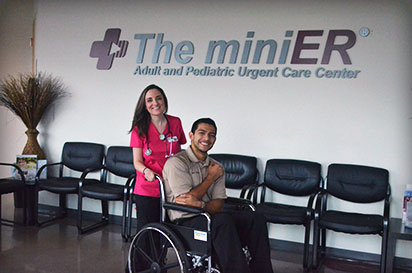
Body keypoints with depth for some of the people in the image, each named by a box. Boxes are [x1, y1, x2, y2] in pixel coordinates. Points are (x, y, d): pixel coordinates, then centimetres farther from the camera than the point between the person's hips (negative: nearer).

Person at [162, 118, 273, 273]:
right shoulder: (176, 163, -4)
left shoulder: (216, 167, 14)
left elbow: (218, 205, 3)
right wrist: (211, 177, -4)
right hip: (186, 221, -6)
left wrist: (200, 204, -21)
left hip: (211, 218, 6)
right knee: (223, 220, -35)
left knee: (255, 218, -16)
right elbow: (186, 200, -13)